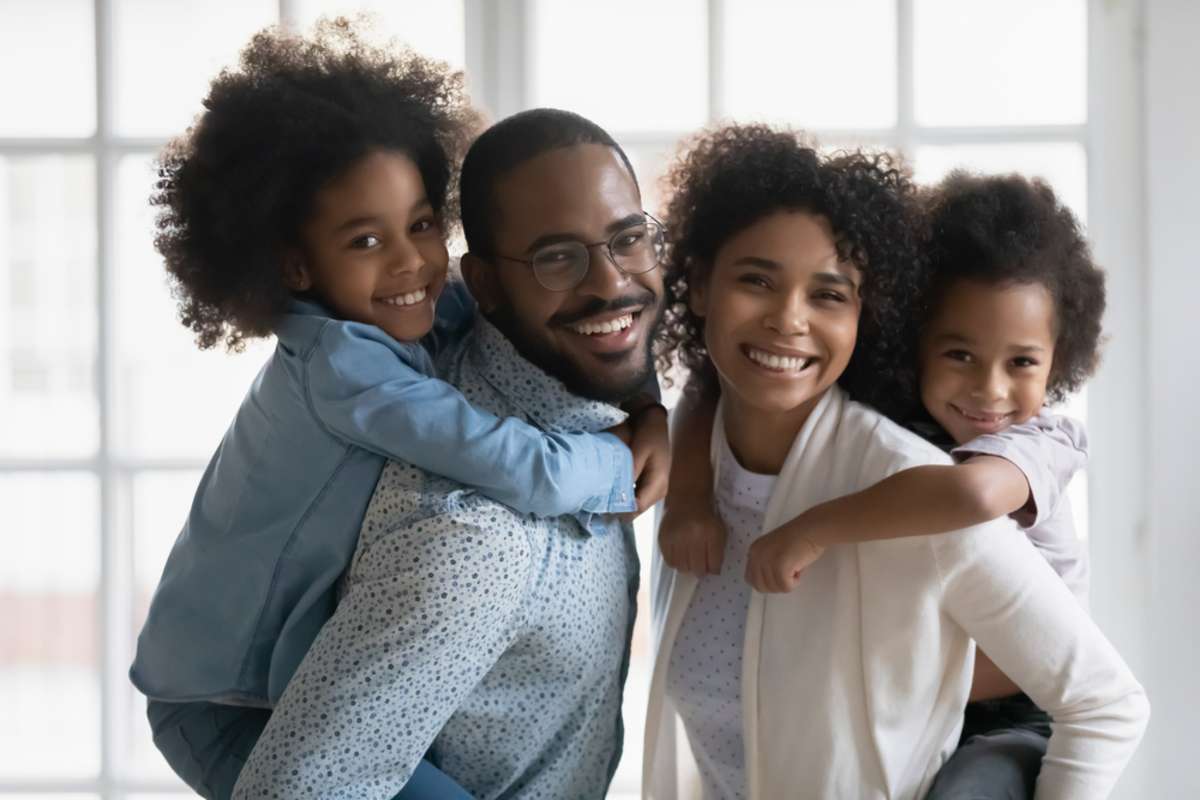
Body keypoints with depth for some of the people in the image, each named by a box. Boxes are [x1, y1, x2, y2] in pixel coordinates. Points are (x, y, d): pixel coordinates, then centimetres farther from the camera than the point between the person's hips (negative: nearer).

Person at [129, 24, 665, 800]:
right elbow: (536, 476, -32)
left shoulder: (415, 325, -3)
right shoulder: (341, 363, -26)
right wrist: (625, 454, -11)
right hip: (228, 707, -9)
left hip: (301, 671, 9)